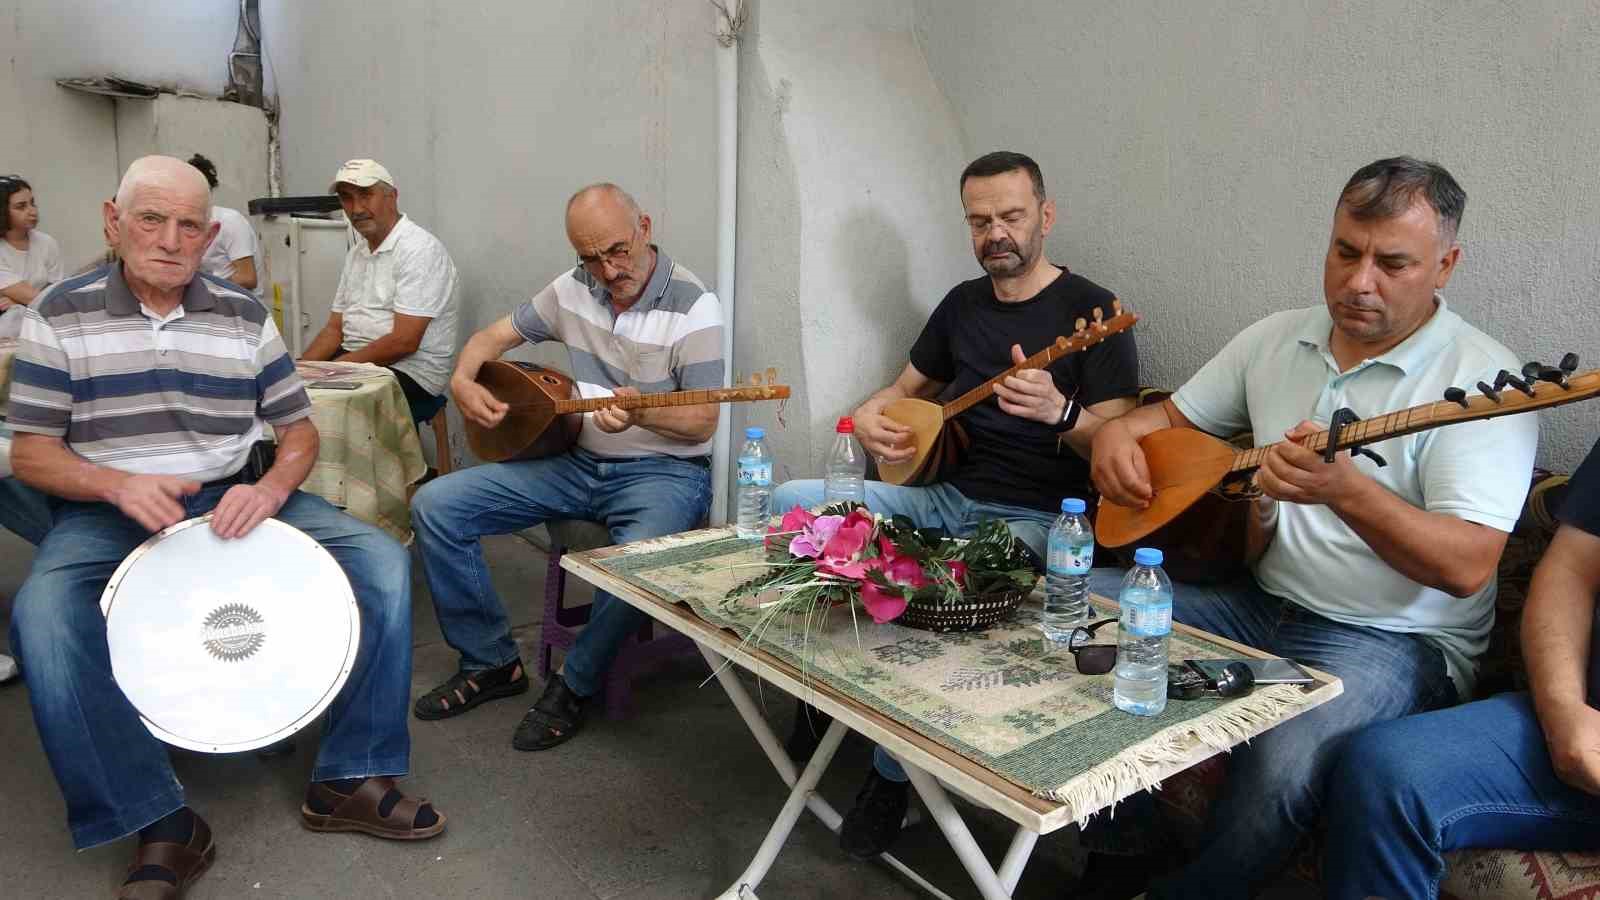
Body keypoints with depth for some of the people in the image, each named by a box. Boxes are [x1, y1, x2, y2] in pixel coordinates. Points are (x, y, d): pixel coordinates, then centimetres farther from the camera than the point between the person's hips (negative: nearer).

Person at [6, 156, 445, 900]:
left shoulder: (245, 317, 5)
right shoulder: (60, 316, -1)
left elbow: (299, 430, 7)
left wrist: (271, 488, -15)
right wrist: (119, 484, -22)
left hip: (231, 502, 2)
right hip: (108, 513, -2)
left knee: (382, 561, -18)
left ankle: (350, 778, -7)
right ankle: (161, 825, -19)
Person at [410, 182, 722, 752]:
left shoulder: (693, 307, -12)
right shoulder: (574, 289, 4)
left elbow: (702, 425, -13)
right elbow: (493, 337, 15)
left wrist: (640, 415, -33)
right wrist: (463, 382, -6)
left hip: (663, 470, -5)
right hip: (577, 460, 6)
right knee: (435, 505, -5)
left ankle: (575, 686, -7)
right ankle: (492, 662, 7)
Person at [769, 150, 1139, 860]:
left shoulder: (1092, 311, -5)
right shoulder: (963, 302, 13)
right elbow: (908, 387, 24)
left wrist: (1058, 411, -31)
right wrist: (872, 416, 1)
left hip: (1034, 520, -6)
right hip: (943, 495, 6)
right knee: (789, 502, -11)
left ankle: (895, 771, -9)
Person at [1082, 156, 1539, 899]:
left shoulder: (1482, 378, -13)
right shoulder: (1276, 338, 6)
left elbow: (1467, 568, -21)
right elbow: (1176, 415, 18)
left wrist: (1345, 490, -37)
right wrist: (1119, 432, -5)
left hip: (1391, 638, -6)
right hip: (1260, 601, 6)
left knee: (1279, 769, -34)